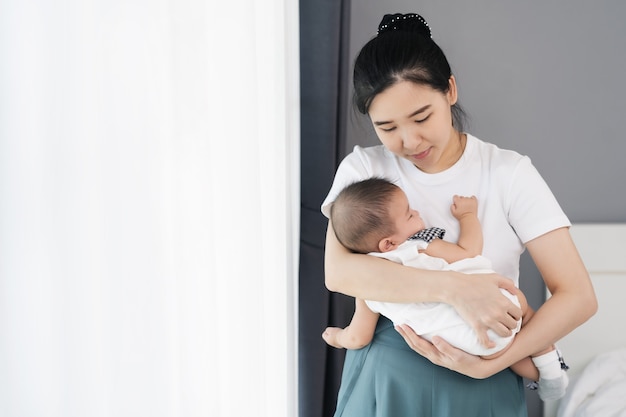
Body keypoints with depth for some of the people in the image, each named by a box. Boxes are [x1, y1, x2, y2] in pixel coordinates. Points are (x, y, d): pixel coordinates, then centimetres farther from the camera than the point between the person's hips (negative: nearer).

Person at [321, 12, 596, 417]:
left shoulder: (509, 172, -7)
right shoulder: (363, 169, -4)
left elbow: (579, 296, -10)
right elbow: (338, 272, -20)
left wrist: (489, 365, -21)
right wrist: (454, 286, -30)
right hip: (385, 379, 1)